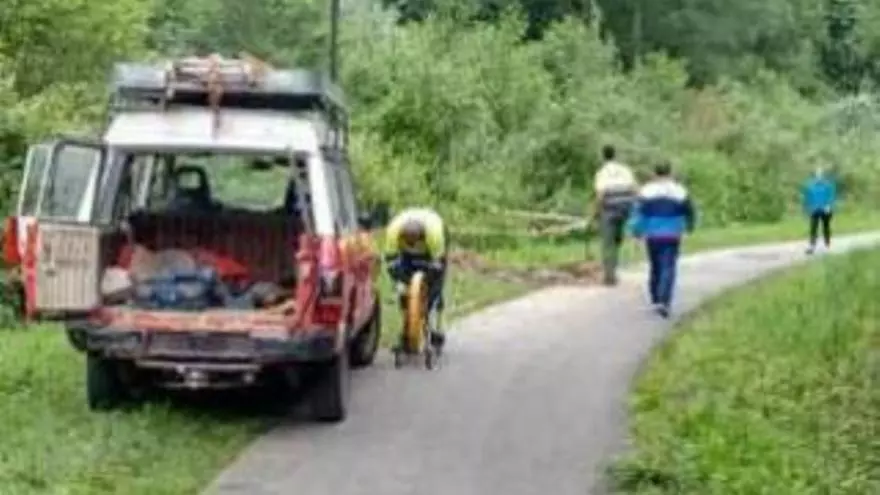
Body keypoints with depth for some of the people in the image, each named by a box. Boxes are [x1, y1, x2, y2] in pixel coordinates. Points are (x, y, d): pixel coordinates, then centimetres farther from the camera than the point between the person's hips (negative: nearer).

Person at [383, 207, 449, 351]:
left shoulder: (433, 232, -43)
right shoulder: (394, 230, -38)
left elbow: (438, 263, -36)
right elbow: (391, 258, -28)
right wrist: (398, 282, -36)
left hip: (432, 249, -2)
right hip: (408, 253, 2)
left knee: (435, 288, -12)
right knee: (404, 288, -11)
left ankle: (435, 329, -2)